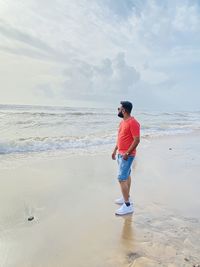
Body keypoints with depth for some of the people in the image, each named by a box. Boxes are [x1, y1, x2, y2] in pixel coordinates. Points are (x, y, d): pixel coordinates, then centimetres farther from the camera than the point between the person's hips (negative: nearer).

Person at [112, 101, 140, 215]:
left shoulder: (133, 123, -20)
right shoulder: (123, 121, 11)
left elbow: (137, 140, -22)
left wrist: (127, 153, -23)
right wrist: (115, 150, 19)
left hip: (127, 155, -10)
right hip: (121, 153, 10)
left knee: (122, 178, -10)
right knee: (126, 176, 19)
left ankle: (128, 205, -1)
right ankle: (127, 198, 33)